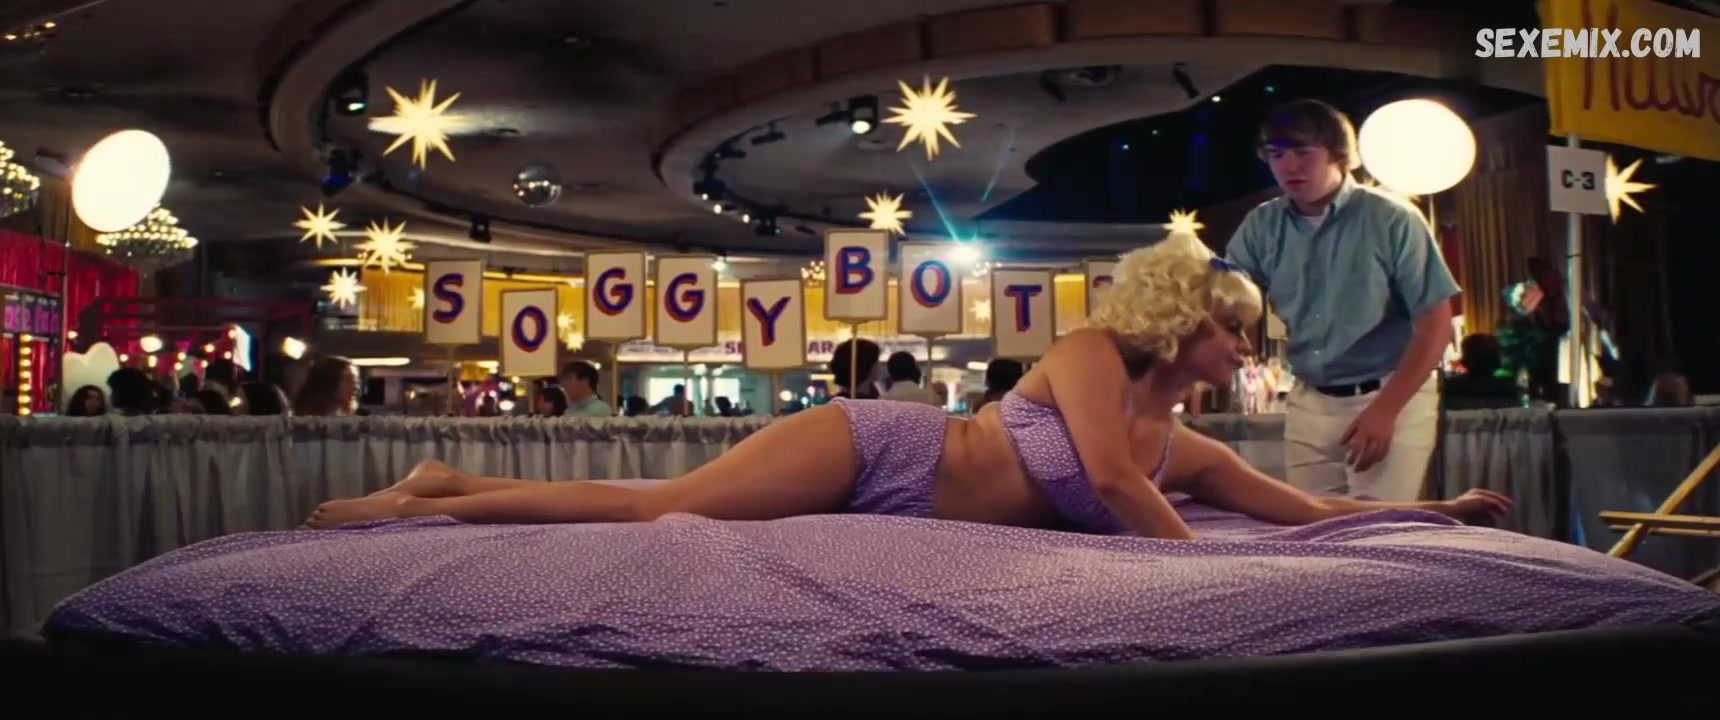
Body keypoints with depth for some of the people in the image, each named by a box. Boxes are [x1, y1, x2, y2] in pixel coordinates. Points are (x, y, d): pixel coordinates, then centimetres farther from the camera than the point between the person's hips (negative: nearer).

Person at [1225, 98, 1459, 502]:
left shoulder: (1391, 219, -10)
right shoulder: (1262, 226, 2)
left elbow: (1436, 323, -10)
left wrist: (1385, 409, -17)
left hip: (1394, 397, -4)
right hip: (1309, 403, 4)